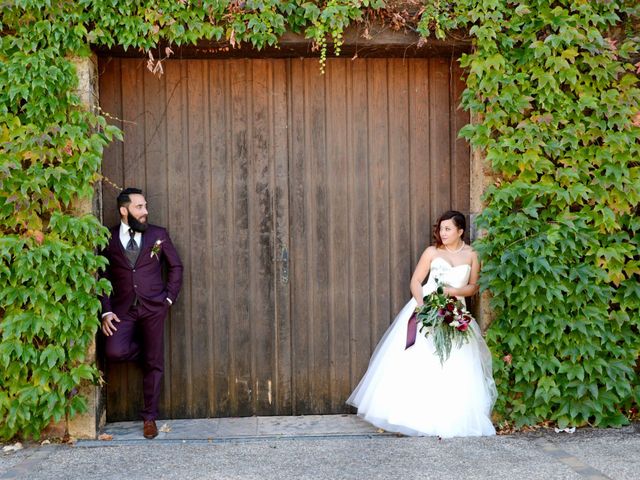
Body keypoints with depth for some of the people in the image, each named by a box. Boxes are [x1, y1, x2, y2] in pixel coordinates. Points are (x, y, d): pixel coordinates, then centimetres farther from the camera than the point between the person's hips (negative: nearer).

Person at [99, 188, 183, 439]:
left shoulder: (158, 235, 6)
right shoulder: (109, 239, 4)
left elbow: (175, 266, 12)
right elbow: (103, 278, 4)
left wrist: (169, 297, 2)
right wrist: (106, 311, -5)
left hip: (153, 307, 0)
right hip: (123, 308, 0)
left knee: (153, 363, 1)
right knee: (115, 351, -20)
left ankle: (149, 417, 14)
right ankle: (144, 347, 15)